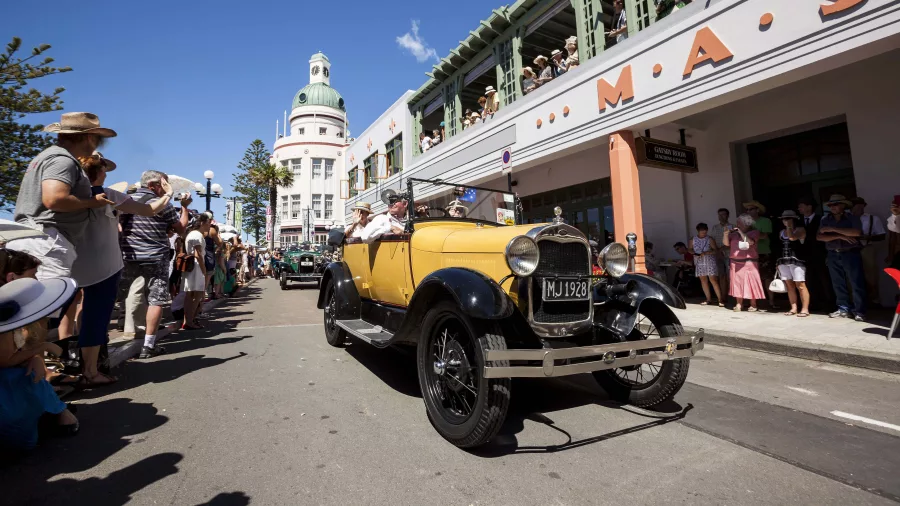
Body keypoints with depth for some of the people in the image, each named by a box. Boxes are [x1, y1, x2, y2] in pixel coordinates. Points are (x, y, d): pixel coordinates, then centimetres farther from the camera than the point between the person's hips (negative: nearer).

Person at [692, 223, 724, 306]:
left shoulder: (710, 239, -6)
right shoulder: (693, 240, 4)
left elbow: (716, 250, -8)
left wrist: (706, 253, -22)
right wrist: (694, 254, -7)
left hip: (710, 262, -4)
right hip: (699, 263, 4)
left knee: (713, 280, -8)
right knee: (703, 281, 7)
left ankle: (720, 299, -5)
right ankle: (708, 299, 17)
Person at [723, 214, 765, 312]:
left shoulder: (754, 232, 2)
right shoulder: (734, 233, 11)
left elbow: (750, 242, -14)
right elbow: (726, 243, 6)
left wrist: (741, 232, -13)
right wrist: (726, 233, -8)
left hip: (748, 262, -3)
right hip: (736, 263, 3)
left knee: (750, 283, -2)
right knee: (737, 283, 3)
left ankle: (753, 305, 7)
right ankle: (739, 304, 8)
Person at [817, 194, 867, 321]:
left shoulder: (852, 218, 1)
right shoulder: (825, 219, 8)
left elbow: (857, 232, -17)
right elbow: (819, 237, -3)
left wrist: (833, 229, -15)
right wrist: (840, 236, -12)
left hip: (851, 254, -3)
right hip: (833, 255, 3)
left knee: (857, 283, -4)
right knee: (838, 284, 6)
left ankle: (859, 311, -1)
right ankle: (843, 309, 14)